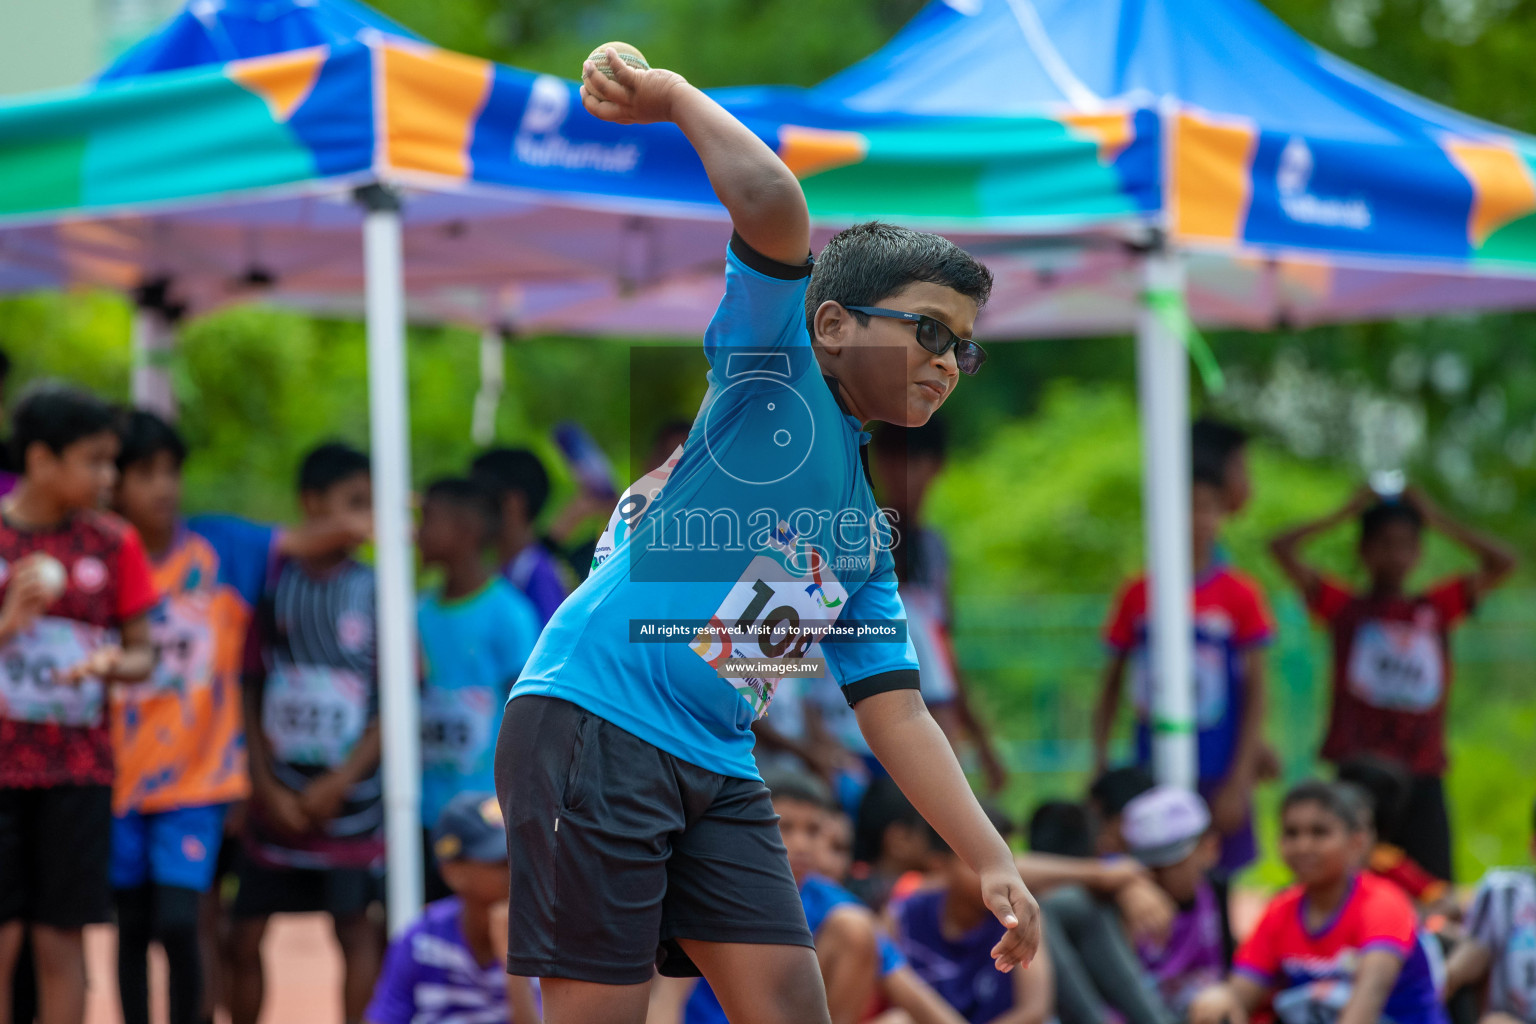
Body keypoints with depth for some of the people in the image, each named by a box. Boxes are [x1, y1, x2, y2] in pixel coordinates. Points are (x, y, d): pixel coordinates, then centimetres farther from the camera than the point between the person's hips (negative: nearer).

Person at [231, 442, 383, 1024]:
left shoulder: (375, 592, -2)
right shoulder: (274, 583, 2)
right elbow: (250, 693, 5)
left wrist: (337, 785, -9)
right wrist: (266, 787, -3)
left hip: (348, 794, -2)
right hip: (278, 796, 2)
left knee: (356, 929, -3)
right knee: (245, 937, 3)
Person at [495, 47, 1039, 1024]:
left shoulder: (865, 538, 20)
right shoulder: (771, 370, 0)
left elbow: (895, 710, 19)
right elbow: (771, 203, -17)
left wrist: (991, 860, 12)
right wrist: (677, 96, -5)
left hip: (719, 767, 8)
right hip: (594, 720, -8)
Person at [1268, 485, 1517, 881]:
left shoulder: (1436, 608, 12)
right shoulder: (1343, 606, 6)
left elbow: (1502, 562, 9)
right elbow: (1282, 547, -1)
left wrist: (1435, 517, 10)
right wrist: (1346, 512, 5)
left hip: (1422, 775, 2)